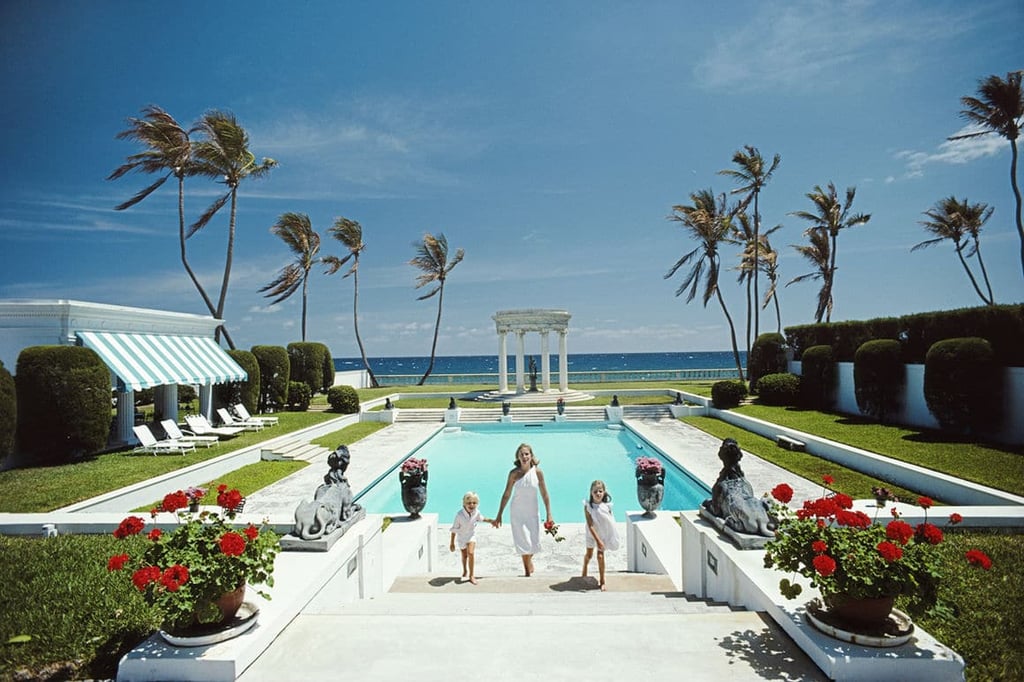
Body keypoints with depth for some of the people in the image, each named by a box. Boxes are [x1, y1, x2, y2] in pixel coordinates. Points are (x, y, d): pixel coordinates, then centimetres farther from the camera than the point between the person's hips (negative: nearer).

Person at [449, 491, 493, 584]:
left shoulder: (476, 512, -21)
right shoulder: (459, 514, -32)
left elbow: (481, 518, 5)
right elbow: (454, 529, -20)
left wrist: (491, 521, -8)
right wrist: (452, 543, -14)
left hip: (471, 536, 0)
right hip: (461, 537, 0)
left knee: (471, 553, -20)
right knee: (464, 556, 18)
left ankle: (471, 575, -5)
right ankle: (465, 571, 49)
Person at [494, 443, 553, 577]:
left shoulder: (538, 472, -12)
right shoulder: (514, 473, -13)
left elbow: (544, 494, -5)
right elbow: (506, 495, -5)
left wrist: (549, 515, -4)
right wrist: (499, 516, -2)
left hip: (533, 512, 1)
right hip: (517, 513, -1)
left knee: (534, 542, 8)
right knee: (523, 542, 2)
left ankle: (529, 560, 43)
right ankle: (527, 572, 24)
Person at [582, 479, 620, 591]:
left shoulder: (607, 506, -20)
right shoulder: (588, 506, -25)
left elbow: (611, 520, -7)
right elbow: (590, 525, -25)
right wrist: (598, 540, -27)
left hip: (604, 534, 0)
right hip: (592, 534, 0)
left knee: (600, 556, -2)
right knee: (589, 554, 17)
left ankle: (602, 581, 16)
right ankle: (584, 571, 49)